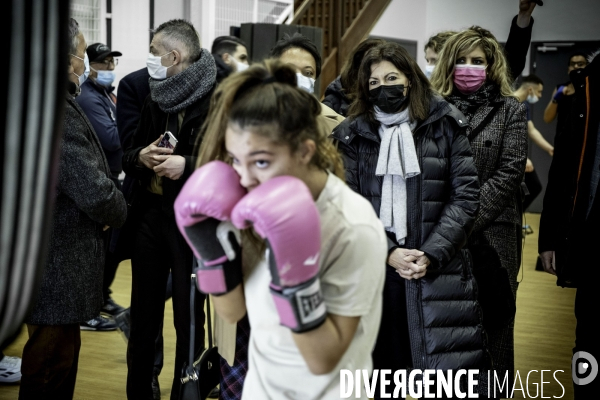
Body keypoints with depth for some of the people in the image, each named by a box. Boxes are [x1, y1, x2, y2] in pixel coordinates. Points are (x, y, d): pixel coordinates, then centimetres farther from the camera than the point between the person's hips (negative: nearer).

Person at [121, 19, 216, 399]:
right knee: (143, 313, 14)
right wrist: (141, 157, -8)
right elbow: (128, 154, 15)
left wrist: (188, 165, -25)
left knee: (189, 318, 6)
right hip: (150, 213, 6)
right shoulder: (155, 97, 11)